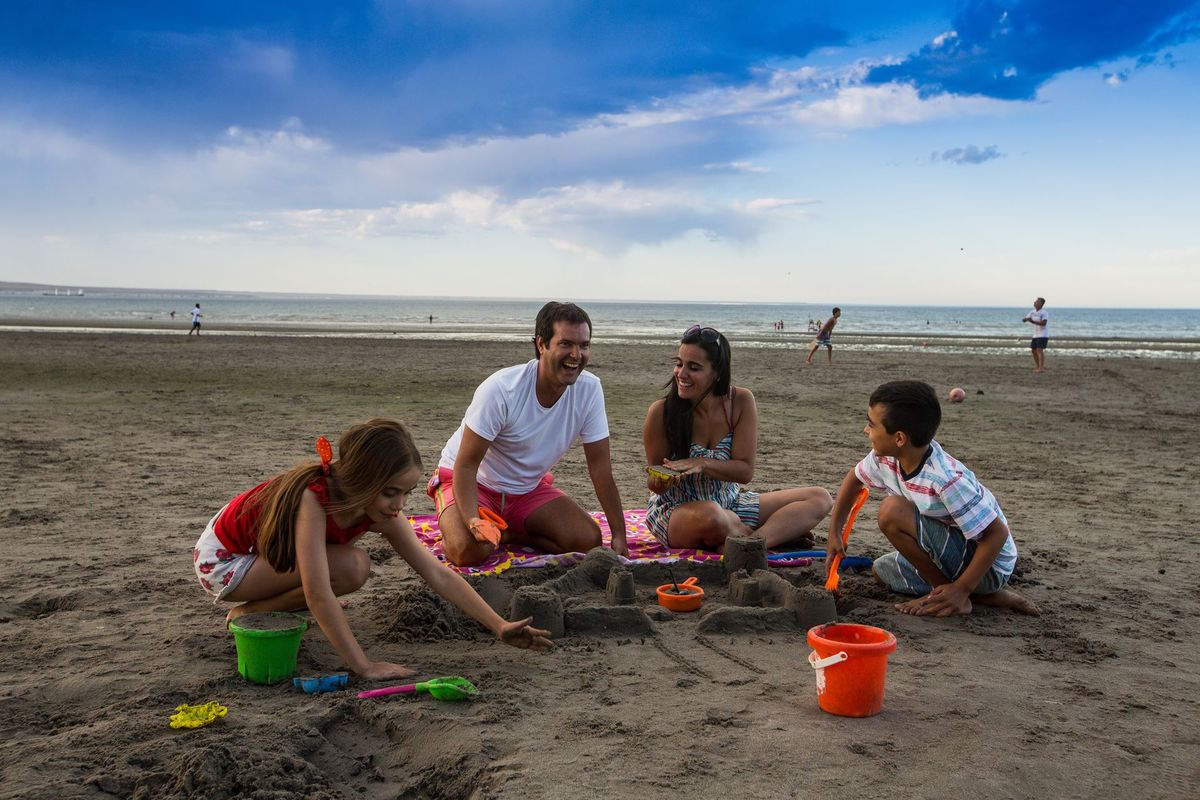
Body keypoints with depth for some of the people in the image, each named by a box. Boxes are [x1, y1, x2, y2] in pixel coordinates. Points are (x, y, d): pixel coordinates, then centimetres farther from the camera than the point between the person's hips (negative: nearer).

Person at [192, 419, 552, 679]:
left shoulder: (382, 514, -14)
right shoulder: (314, 497, -36)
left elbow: (438, 574, -15)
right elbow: (319, 596, -39)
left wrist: (499, 626, -21)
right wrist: (364, 666, -38)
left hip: (262, 549, 8)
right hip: (221, 558, -8)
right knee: (351, 567, -24)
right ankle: (247, 614, -8)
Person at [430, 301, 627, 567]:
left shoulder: (590, 389, -16)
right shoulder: (501, 389, -28)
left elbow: (600, 465, -9)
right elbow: (466, 465, -25)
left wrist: (619, 534, -11)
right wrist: (473, 521, -42)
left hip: (528, 487, 4)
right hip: (477, 483, -4)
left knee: (589, 540, -17)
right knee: (469, 550, -32)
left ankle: (506, 533, 3)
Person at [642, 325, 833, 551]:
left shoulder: (740, 401, -10)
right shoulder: (661, 412, -16)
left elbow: (745, 470, -10)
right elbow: (653, 483, -6)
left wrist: (701, 464, -27)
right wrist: (660, 482, -30)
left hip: (729, 506, 4)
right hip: (675, 512, -4)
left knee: (819, 498, -7)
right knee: (710, 514, -42)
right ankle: (780, 534, -12)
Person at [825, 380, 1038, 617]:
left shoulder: (946, 480, -32)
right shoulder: (886, 458, -8)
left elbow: (997, 533, -27)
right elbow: (855, 477, 14)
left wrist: (961, 590, -25)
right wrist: (834, 532, 10)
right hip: (957, 554, 9)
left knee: (892, 511, -23)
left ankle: (961, 597, -8)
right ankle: (986, 594, 12)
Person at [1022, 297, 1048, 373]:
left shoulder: (1044, 313, -14)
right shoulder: (1033, 312, 7)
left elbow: (1043, 323, -28)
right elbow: (1023, 319, 4)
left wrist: (1033, 321, -32)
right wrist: (1026, 319, -20)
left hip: (1043, 335, -8)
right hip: (1036, 335, 8)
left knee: (1039, 350, -17)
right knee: (1034, 350, 10)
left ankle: (1041, 368, -18)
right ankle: (1037, 366, 24)